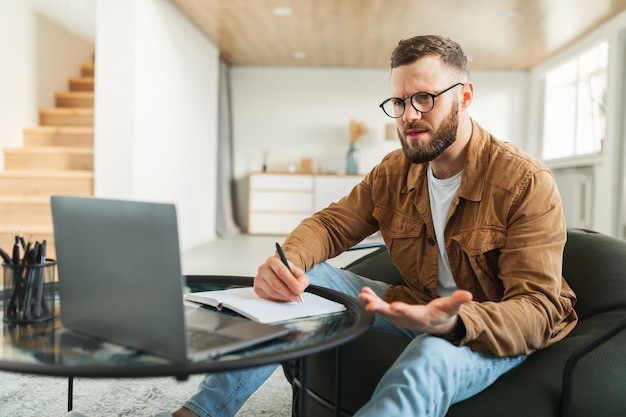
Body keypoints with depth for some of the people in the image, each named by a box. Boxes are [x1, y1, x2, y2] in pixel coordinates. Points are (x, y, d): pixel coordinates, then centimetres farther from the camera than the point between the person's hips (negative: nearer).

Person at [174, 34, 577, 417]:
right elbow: (331, 224, -1)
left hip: (495, 332, -4)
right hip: (420, 310, 5)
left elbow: (537, 310, -23)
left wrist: (455, 322, -45)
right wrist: (286, 261, -25)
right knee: (306, 279, -12)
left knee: (430, 359, -39)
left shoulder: (527, 183, -18)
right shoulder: (393, 172, 0)